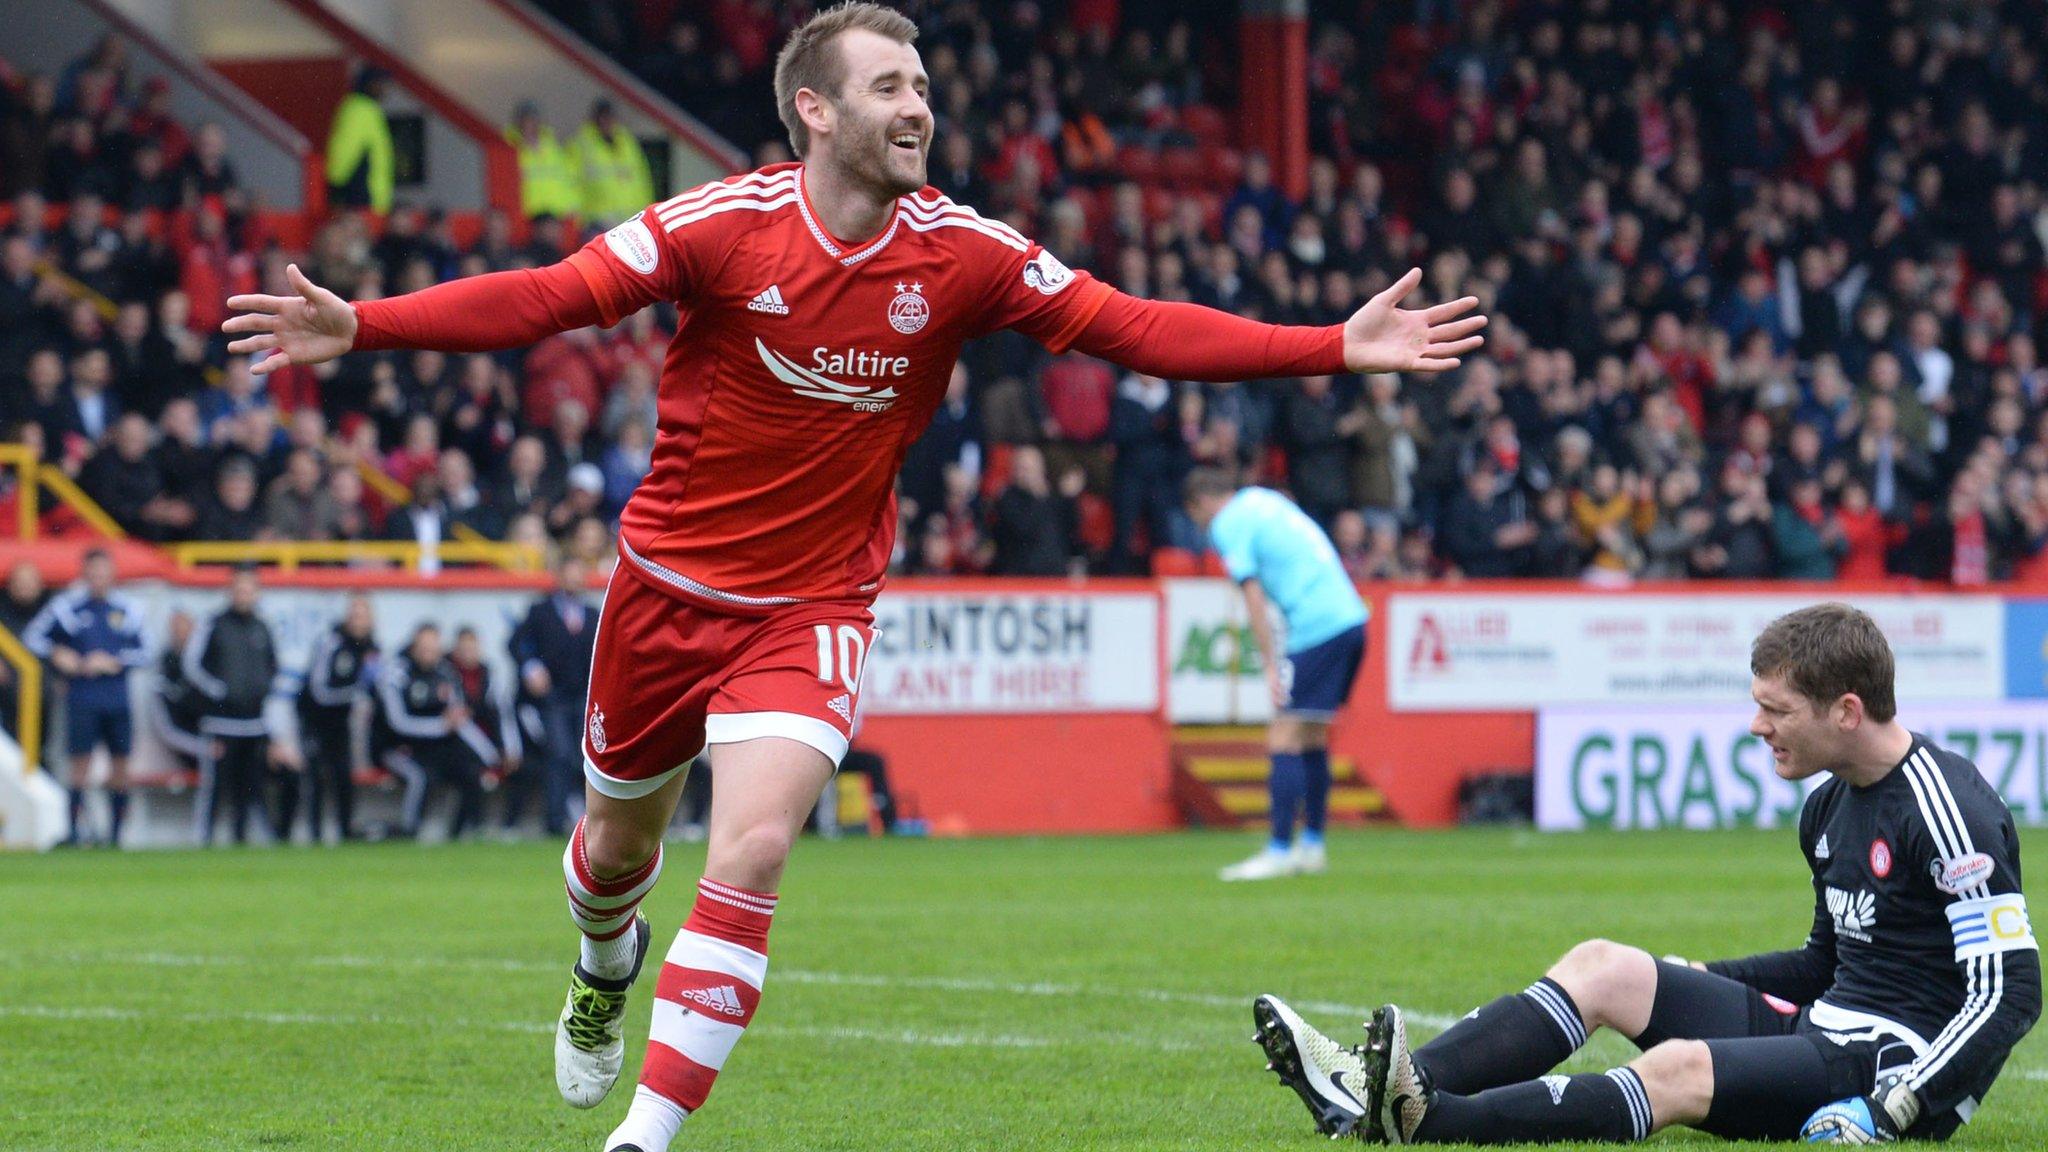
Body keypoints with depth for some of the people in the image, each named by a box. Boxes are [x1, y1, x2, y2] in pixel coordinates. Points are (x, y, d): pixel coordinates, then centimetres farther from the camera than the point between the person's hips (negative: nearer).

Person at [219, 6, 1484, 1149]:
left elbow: (1133, 327, -6)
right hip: (670, 584, 0)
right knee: (619, 849, 18)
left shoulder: (964, 252, -9)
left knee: (753, 854, -20)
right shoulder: (726, 225, -15)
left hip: (813, 607, 0)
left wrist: (1337, 347, -12)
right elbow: (550, 296, -17)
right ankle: (607, 965, 56)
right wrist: (359, 325, -28)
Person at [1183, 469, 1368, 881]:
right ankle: (1311, 845, 20)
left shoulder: (1229, 525, -3)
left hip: (1316, 628, -9)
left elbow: (1254, 597, -11)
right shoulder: (1263, 499, 21)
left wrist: (1270, 664, -13)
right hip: (1351, 619, 9)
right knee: (1312, 737, 16)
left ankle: (1279, 852, -12)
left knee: (1284, 738, -8)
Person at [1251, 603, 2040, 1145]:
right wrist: (1684, 983, 18)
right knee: (1603, 967, 1)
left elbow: (2010, 993, -20)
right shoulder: (1829, 806, 14)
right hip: (1825, 1026, 10)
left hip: (1906, 1067, -10)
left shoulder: (1945, 806, -15)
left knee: (1679, 1070, -32)